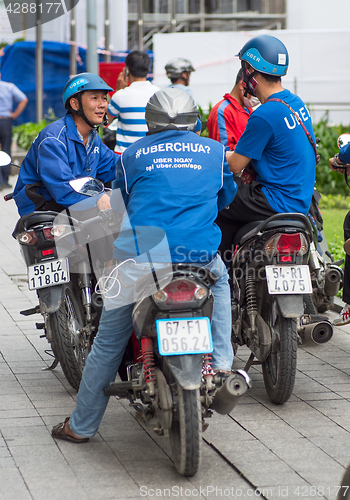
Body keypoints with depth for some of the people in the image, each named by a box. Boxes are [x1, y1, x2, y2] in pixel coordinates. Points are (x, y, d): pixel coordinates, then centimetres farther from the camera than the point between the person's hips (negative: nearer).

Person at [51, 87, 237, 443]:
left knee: (108, 341, 12)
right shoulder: (214, 151, 15)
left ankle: (81, 425, 20)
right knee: (220, 281, 36)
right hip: (199, 254, 1)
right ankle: (222, 364, 18)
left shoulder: (133, 154, 13)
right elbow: (226, 196, 30)